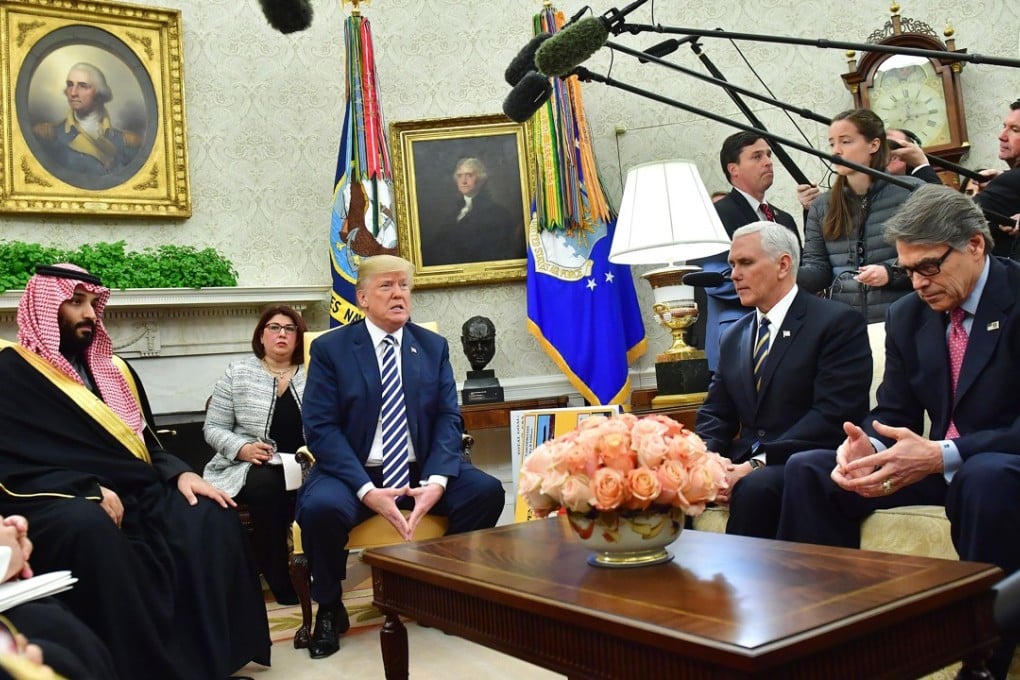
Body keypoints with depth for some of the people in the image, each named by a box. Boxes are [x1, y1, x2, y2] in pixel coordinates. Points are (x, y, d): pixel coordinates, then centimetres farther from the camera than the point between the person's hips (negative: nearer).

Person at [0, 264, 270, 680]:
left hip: (132, 493, 6)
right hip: (58, 503, -6)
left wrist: (180, 473, -1)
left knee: (211, 514, -17)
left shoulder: (113, 370, 19)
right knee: (89, 529, -39)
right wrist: (90, 492, -22)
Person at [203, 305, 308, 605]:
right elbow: (213, 429, 5)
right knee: (267, 485, -36)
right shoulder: (237, 373, 7)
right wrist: (242, 448, -13)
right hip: (248, 467, 0)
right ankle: (279, 579, -19)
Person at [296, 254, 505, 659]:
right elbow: (320, 427, -10)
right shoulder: (329, 348, -2)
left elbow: (448, 419, 2)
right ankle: (329, 609, -3)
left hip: (419, 470, 3)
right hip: (354, 472, -2)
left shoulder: (434, 347, 8)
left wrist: (436, 480, -18)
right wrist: (366, 490, -23)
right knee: (320, 507, -34)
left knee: (487, 491, -21)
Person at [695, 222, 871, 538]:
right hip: (744, 464, 5)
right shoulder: (734, 337, 17)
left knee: (755, 487, -35)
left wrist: (758, 464, -21)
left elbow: (834, 415, -14)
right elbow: (715, 415, 14)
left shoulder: (838, 322, -4)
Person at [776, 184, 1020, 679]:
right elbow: (894, 413, 6)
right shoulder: (907, 315, 6)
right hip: (936, 463, 6)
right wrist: (867, 446, -18)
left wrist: (942, 454, -33)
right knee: (807, 469, -7)